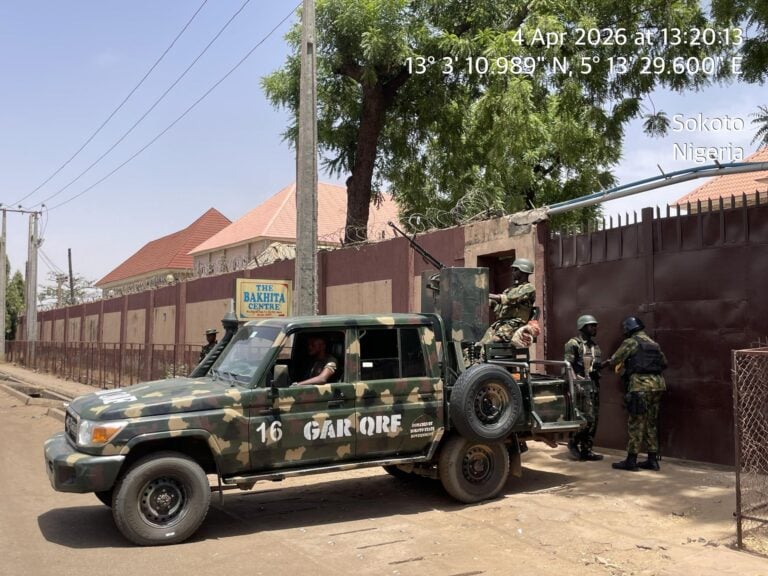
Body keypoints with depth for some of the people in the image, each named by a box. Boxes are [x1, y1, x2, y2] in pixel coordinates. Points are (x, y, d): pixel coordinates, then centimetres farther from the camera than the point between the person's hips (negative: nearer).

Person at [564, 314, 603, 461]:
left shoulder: (594, 345, 17)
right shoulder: (573, 344, -8)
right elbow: (567, 366, -14)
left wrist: (597, 385, 19)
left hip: (594, 386, 8)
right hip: (582, 385, -8)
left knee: (594, 420, 8)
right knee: (588, 418, -13)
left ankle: (586, 450, 15)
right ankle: (573, 441, 5)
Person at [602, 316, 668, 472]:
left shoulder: (631, 342, -3)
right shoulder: (653, 344, 19)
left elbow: (614, 360, -2)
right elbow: (664, 363, 24)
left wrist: (601, 366, 15)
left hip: (641, 385, -7)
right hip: (657, 384, 7)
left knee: (636, 423, -4)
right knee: (651, 423, 12)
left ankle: (631, 460, -1)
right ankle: (652, 460, 15)